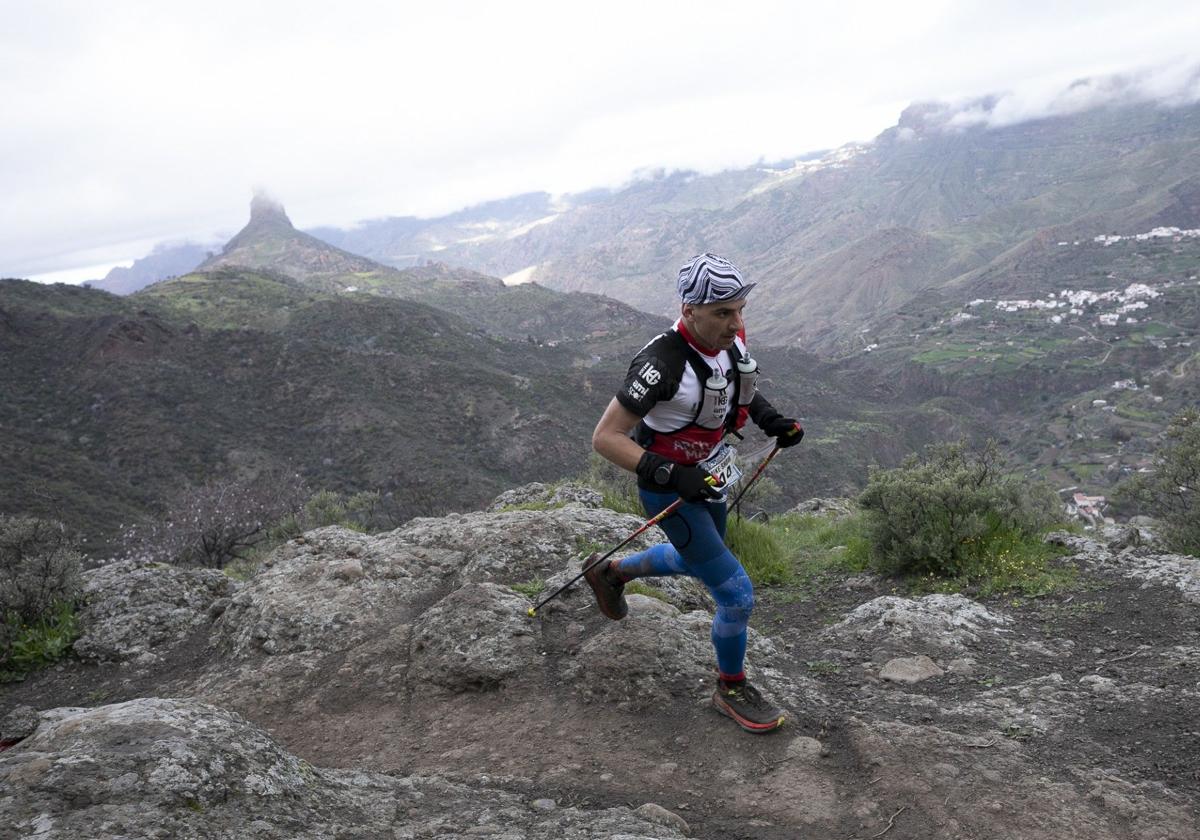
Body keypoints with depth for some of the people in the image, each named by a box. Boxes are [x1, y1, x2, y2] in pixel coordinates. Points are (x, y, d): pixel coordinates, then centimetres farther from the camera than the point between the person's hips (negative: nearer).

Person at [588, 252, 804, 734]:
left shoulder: (731, 340, -10)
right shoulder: (663, 364, -33)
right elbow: (606, 438, -29)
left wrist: (771, 420, -3)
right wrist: (671, 475, -36)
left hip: (708, 475, 8)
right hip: (669, 489, -8)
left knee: (698, 561, 31)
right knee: (736, 593, -6)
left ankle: (612, 573, 52)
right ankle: (731, 691, 20)